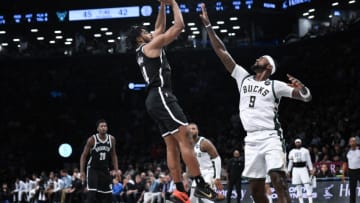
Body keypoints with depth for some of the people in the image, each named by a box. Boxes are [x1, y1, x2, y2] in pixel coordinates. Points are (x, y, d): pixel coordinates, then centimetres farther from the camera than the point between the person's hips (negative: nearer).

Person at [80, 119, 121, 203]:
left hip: (105, 170, 4)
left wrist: (116, 170, 3)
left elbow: (113, 155, 10)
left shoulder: (112, 139, -2)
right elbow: (84, 156, -7)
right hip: (93, 169, -4)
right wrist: (82, 171, -14)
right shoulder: (92, 139, -14)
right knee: (92, 193, -15)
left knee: (108, 194, 4)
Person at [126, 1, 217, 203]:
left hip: (156, 99, 10)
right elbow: (179, 26, -5)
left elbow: (160, 28, 33)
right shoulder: (151, 46, -3)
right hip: (161, 96, -10)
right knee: (185, 139, -15)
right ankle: (201, 185, -21)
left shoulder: (143, 52, 24)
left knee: (172, 145, 5)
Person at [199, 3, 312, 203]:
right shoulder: (243, 77, 14)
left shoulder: (275, 85, 2)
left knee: (278, 180, -19)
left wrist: (301, 87, -25)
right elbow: (221, 51, 13)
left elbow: (306, 97, -2)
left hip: (270, 137, -5)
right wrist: (208, 25, 10)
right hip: (251, 140, 5)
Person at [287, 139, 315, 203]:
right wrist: (288, 171, 11)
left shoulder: (305, 150, 7)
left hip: (303, 168, -2)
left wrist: (311, 169, 0)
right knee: (298, 187, 0)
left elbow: (309, 161, 8)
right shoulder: (292, 152, 13)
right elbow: (290, 162, 16)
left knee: (307, 185, -11)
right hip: (295, 169, 2)